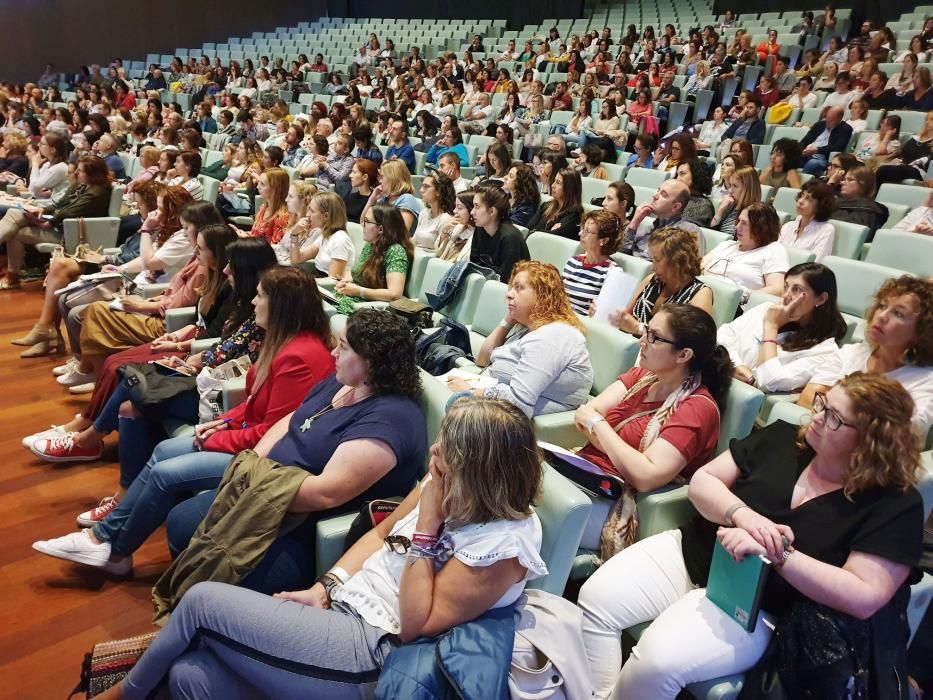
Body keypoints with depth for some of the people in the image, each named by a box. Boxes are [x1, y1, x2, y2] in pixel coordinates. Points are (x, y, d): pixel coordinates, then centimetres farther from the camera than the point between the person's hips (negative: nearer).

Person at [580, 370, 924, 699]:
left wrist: (776, 552, -25)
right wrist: (744, 516, -18)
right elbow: (701, 482, 3)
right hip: (691, 553, 5)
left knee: (657, 660, -27)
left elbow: (865, 597, -17)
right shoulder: (781, 437, 3)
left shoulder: (894, 504, -8)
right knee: (597, 596, -14)